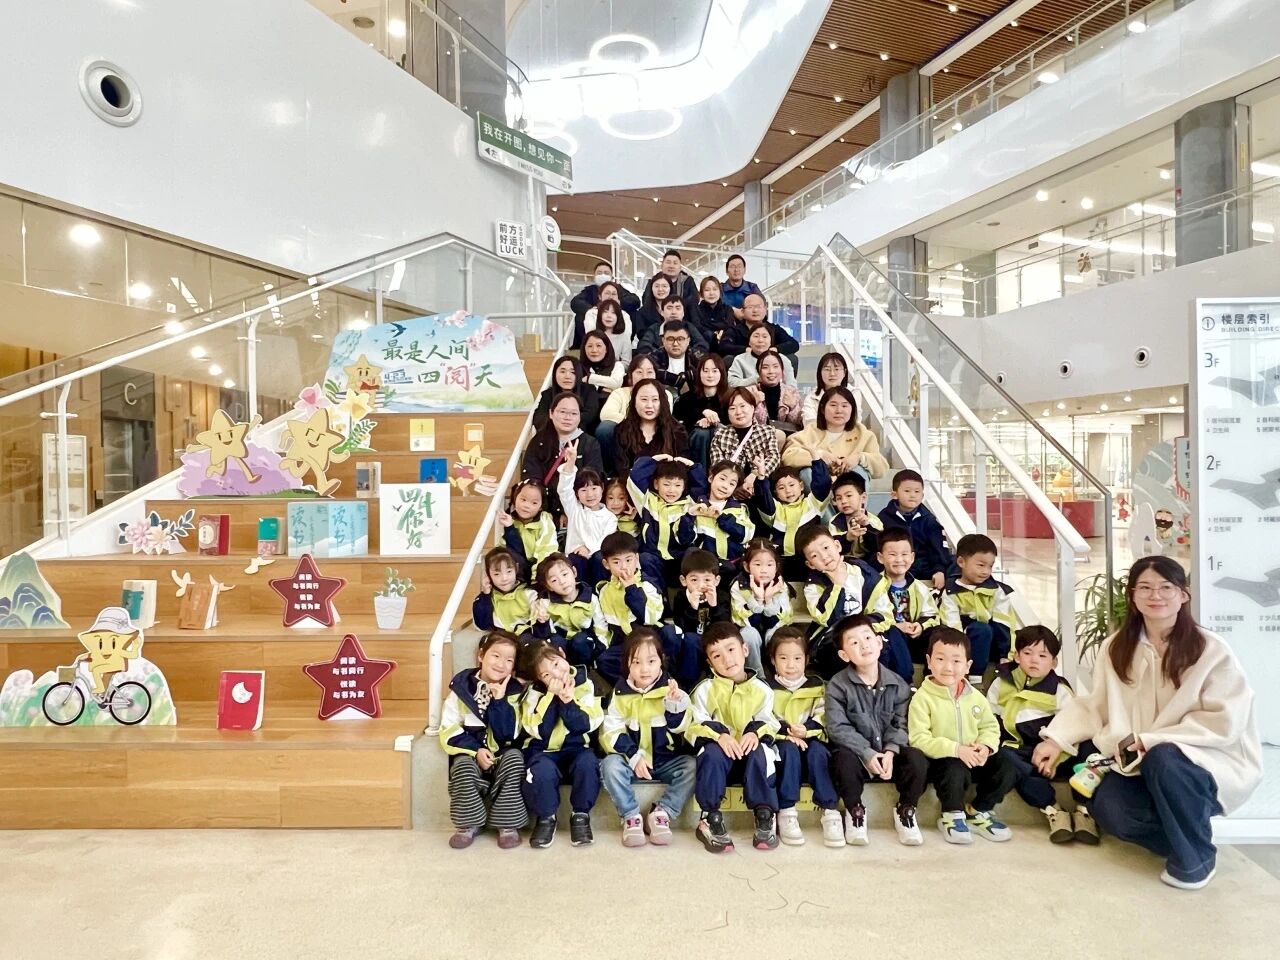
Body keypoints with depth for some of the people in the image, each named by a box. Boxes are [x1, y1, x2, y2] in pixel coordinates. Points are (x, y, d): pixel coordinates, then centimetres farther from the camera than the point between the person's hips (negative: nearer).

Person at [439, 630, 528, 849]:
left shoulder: (513, 691, -3)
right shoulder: (461, 687, -3)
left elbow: (508, 735, -14)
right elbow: (449, 731, -6)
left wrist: (499, 700, -21)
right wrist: (476, 750, -18)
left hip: (503, 753, 0)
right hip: (471, 752, 0)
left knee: (514, 758, -30)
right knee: (463, 766, -31)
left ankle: (507, 824, -16)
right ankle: (468, 824, -9)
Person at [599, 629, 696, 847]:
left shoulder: (669, 688, -3)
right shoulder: (621, 693, -3)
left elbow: (680, 726, -8)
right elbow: (611, 732, -8)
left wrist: (675, 703, -27)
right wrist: (633, 756, -21)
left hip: (667, 760, 0)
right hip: (631, 760, 0)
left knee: (692, 767, -26)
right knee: (610, 764, -28)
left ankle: (661, 813, -16)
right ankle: (631, 816, -16)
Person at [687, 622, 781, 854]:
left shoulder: (761, 689, 3)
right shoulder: (705, 690, 0)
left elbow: (769, 723, 1)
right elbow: (694, 728, -5)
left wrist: (757, 732, -24)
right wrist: (718, 734, -26)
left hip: (750, 749, 1)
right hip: (720, 749, 0)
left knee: (761, 754, -33)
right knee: (712, 754, -35)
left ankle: (765, 817, -23)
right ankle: (709, 819, -28)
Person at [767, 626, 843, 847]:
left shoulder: (816, 685, 12)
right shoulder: (767, 687, 6)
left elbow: (823, 719, 1)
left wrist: (805, 729, -19)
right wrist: (787, 731, -22)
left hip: (810, 739, 1)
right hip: (781, 743, -1)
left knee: (817, 752, -31)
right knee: (790, 751, -33)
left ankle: (829, 811, -28)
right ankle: (786, 813, -30)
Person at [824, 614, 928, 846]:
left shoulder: (898, 684, 1)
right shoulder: (838, 685, -9)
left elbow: (901, 724, -3)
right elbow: (838, 728, -14)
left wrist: (891, 750, -21)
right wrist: (867, 753, -24)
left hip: (889, 752, 3)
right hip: (856, 753, -3)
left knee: (917, 760, -25)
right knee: (845, 761, -35)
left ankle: (906, 809, 2)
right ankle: (854, 810, -6)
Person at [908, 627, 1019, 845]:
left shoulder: (975, 696, 5)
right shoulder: (922, 697, -13)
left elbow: (990, 726, 11)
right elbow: (919, 739, -18)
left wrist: (986, 746, -12)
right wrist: (956, 750, -27)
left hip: (973, 758, 6)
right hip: (941, 760, -5)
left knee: (1007, 770, -13)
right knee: (956, 771, -35)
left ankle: (979, 812, 11)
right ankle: (952, 817, -4)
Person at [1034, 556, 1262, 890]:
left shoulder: (1211, 649, -12)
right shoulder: (1115, 647, 0)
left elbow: (1224, 721, -16)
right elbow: (1095, 704, 2)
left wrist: (1152, 740, -23)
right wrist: (1057, 738, -11)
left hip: (1211, 759, -3)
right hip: (1141, 761, 4)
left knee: (1162, 759, -36)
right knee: (1108, 808, -22)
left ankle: (1196, 856, -10)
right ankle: (1183, 835, 7)